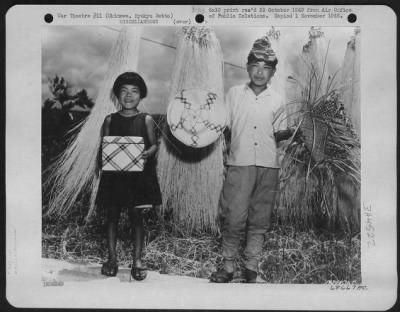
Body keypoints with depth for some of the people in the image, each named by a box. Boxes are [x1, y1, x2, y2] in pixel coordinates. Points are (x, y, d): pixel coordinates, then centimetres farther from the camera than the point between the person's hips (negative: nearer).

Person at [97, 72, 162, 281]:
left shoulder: (146, 120, 2)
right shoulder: (110, 120, 5)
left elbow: (154, 144, 3)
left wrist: (148, 153, -18)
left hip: (138, 173, -1)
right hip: (113, 173, 2)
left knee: (136, 216, 3)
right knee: (112, 215, 7)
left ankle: (137, 260, 12)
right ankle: (112, 259, 18)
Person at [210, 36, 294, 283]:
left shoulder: (277, 100, 10)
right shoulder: (234, 94, 7)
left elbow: (278, 133, 13)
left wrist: (287, 134, -7)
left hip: (268, 166, 2)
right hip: (239, 163, -1)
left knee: (259, 220, 5)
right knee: (233, 218, -5)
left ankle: (252, 268, 17)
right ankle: (229, 267, 9)